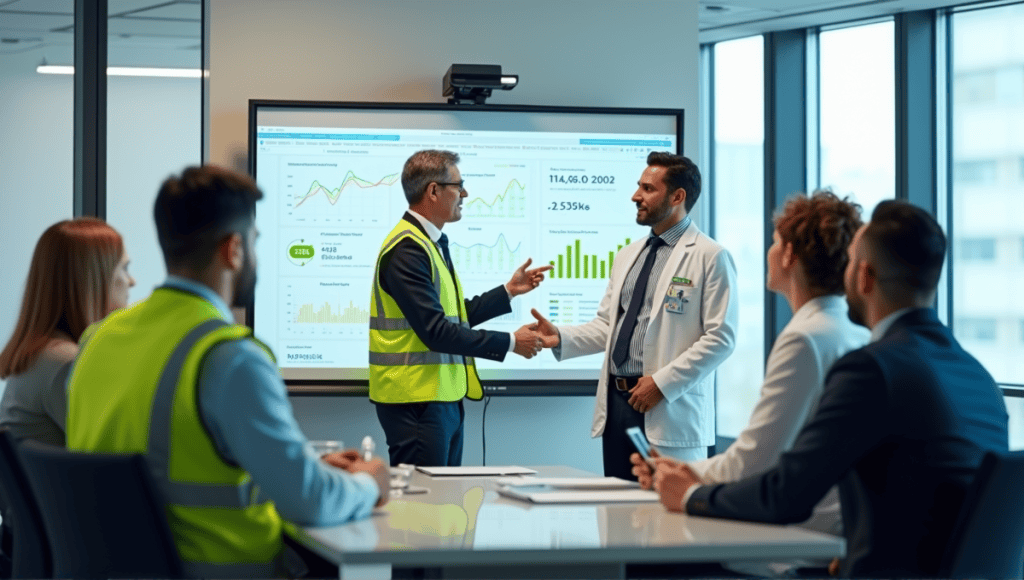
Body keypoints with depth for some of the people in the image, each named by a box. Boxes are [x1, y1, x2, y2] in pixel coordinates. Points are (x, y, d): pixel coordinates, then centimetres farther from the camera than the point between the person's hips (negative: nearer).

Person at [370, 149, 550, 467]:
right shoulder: (407, 250, -16)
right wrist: (509, 343, -15)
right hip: (417, 402, -10)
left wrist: (509, 291, 21)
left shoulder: (431, 243, 16)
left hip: (445, 398, 10)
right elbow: (436, 331, -22)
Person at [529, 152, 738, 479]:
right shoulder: (627, 256, 18)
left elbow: (720, 338, -11)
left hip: (670, 412, -7)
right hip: (617, 403, 7)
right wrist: (561, 338, 0)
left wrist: (662, 382, -16)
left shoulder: (710, 257, -5)